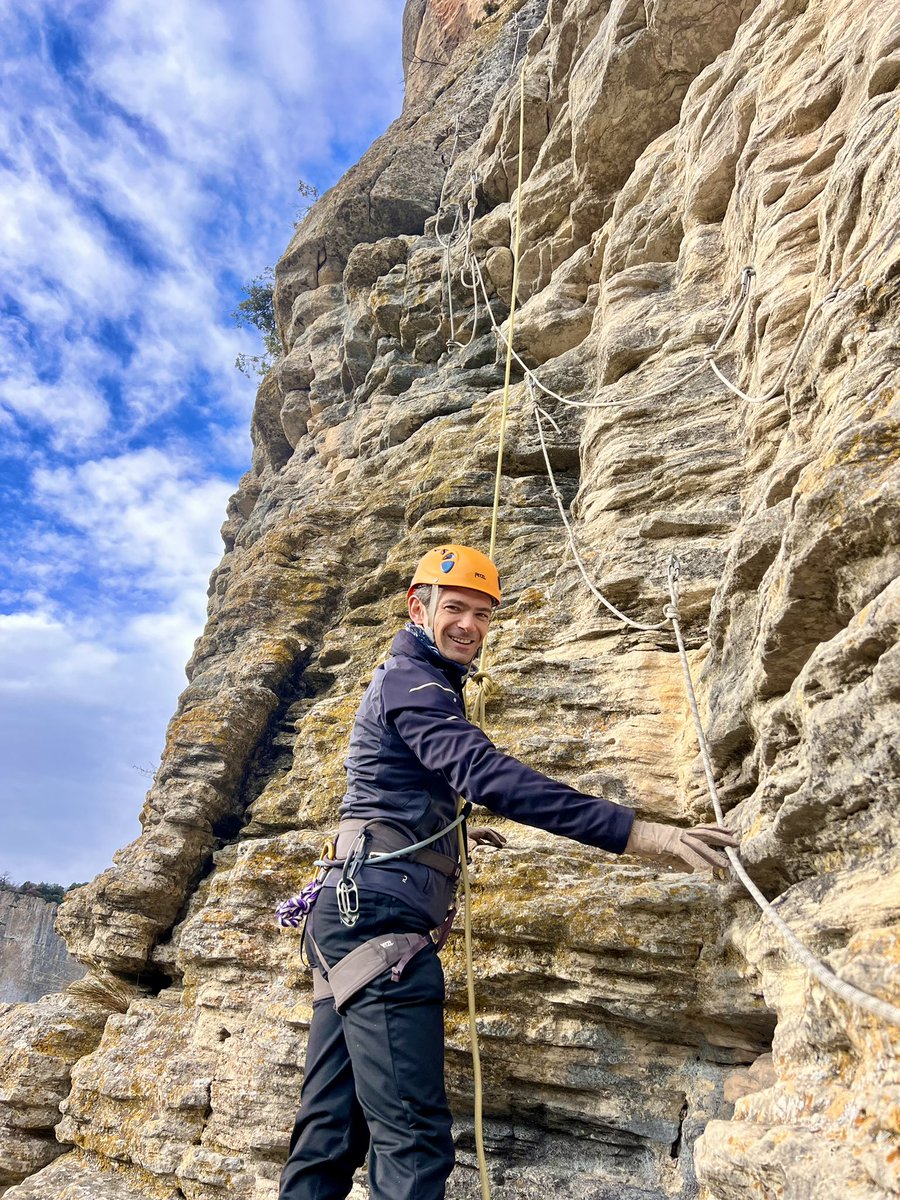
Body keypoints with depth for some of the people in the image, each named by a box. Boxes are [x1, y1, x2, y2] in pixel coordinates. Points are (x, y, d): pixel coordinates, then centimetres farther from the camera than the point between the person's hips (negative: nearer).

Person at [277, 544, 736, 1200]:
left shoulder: (405, 681, 23)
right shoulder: (412, 682, -9)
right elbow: (488, 774, -27)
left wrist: (450, 829, 50)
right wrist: (634, 832, -31)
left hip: (348, 915, 11)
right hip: (380, 914, -11)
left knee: (330, 1134, 11)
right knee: (414, 1139, -14)